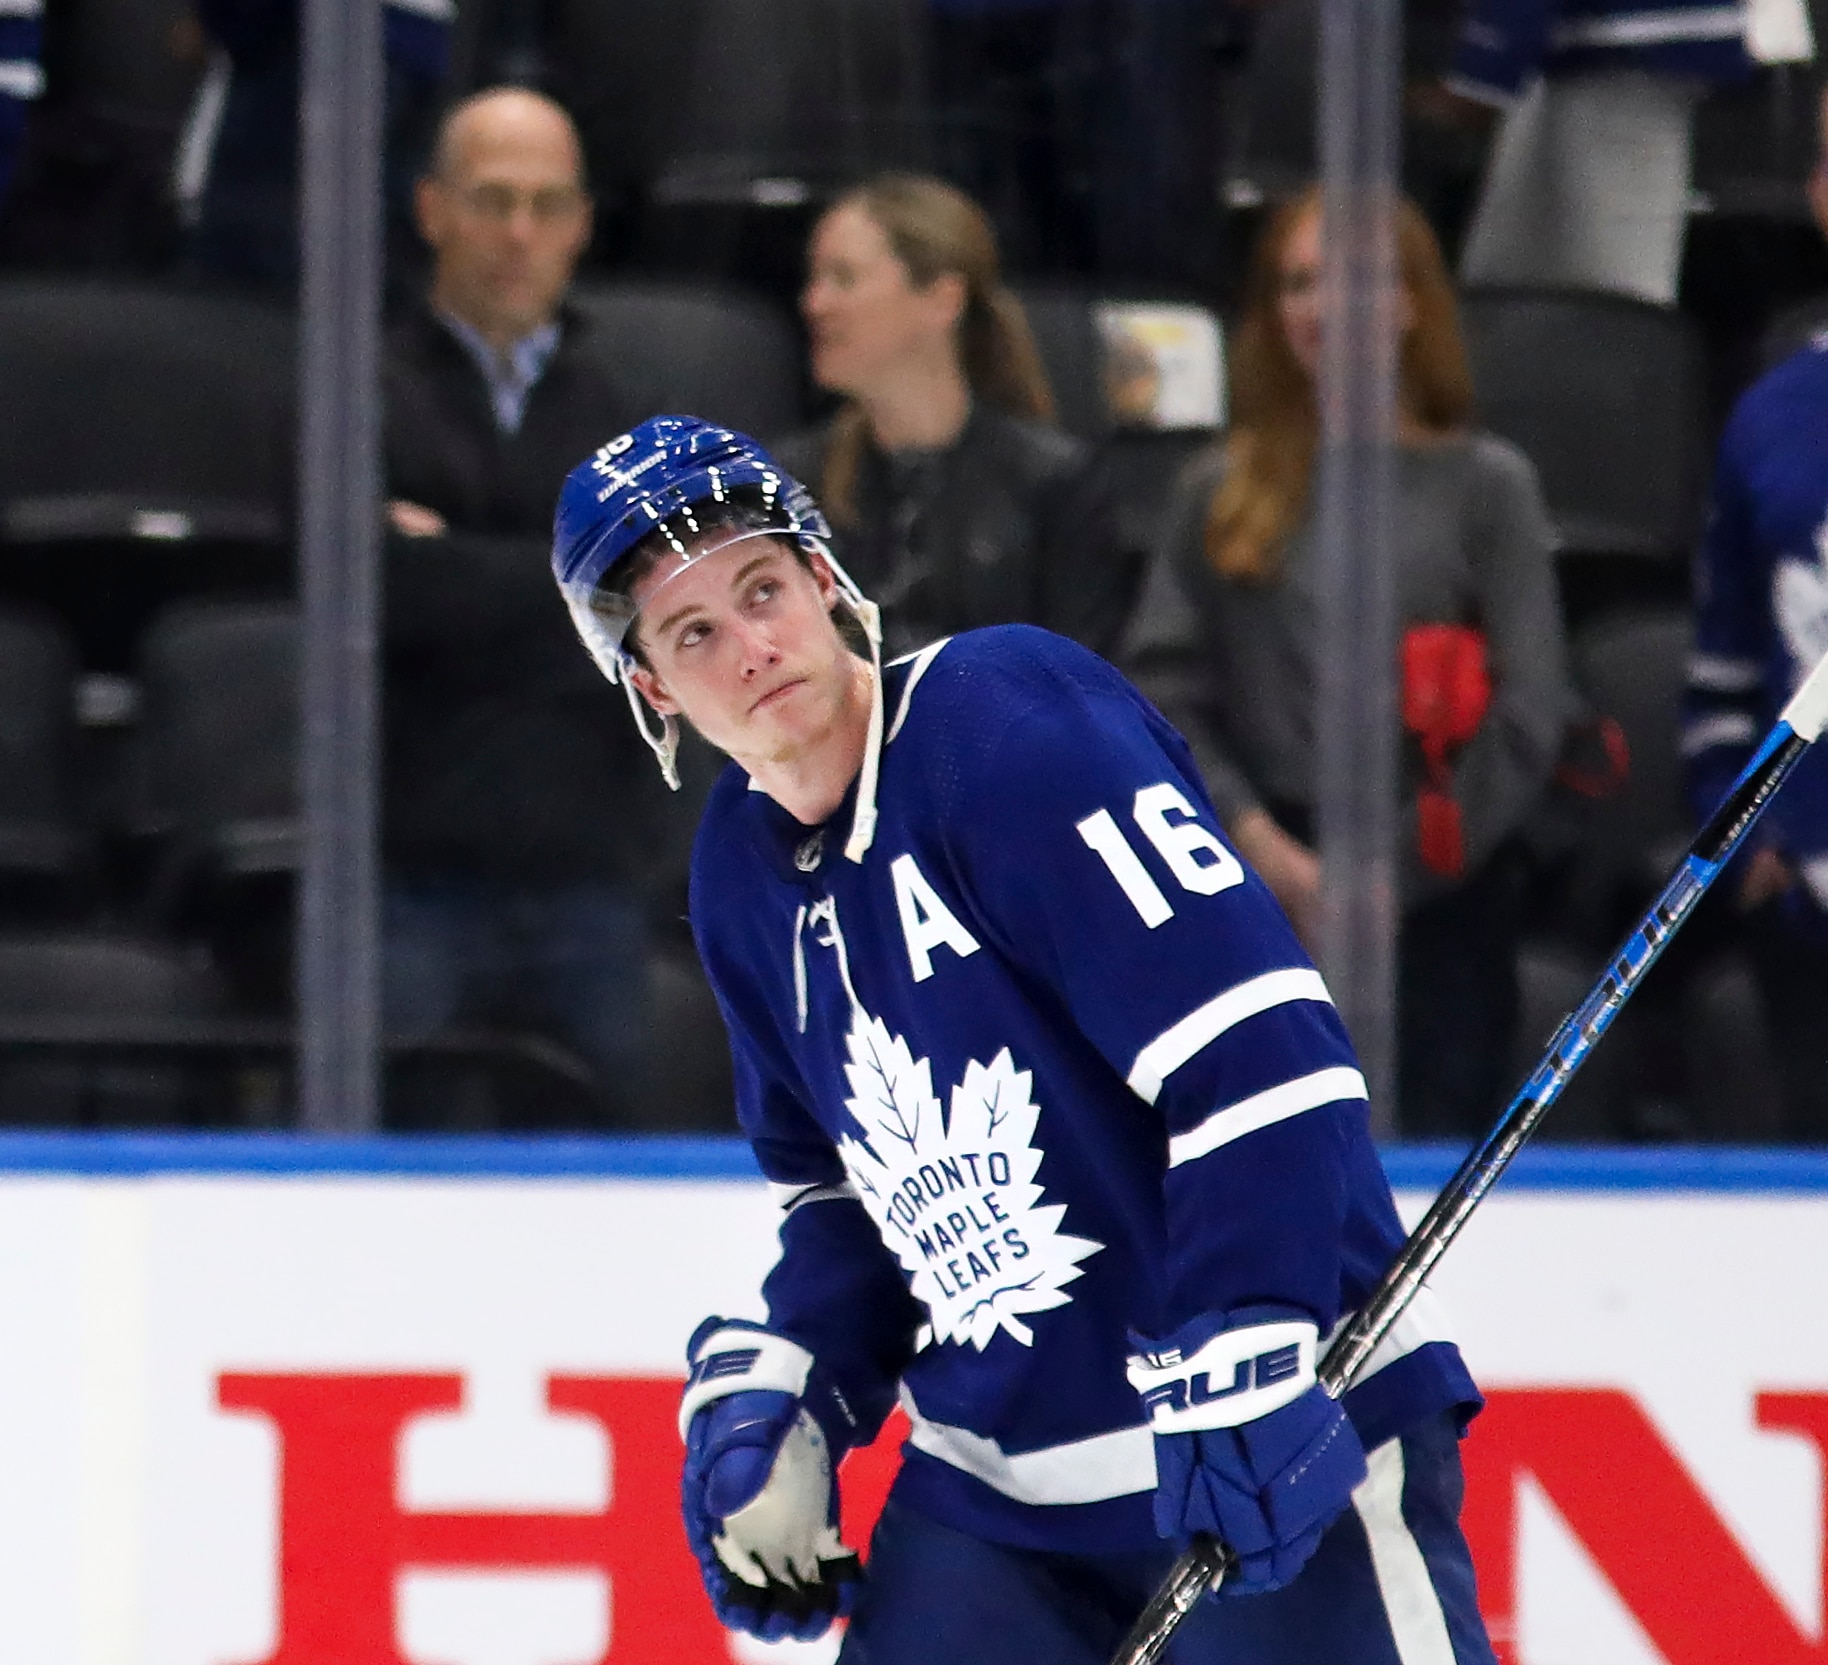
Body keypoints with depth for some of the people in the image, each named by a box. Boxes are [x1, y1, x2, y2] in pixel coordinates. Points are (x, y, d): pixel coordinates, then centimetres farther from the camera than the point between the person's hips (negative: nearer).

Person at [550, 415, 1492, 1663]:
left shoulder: (1009, 719, -17)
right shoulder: (743, 871, 8)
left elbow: (1258, 1046, -24)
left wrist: (1238, 1370, -29)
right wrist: (777, 1395, 6)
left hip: (1278, 1440, -7)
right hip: (993, 1488, 7)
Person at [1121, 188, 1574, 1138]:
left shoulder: (1485, 484, 4)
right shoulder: (1224, 490, 10)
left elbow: (1529, 714, -1)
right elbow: (1160, 688, 5)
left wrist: (1387, 871, -7)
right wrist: (1261, 844, -8)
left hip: (1441, 902, -2)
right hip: (1265, 888, 2)